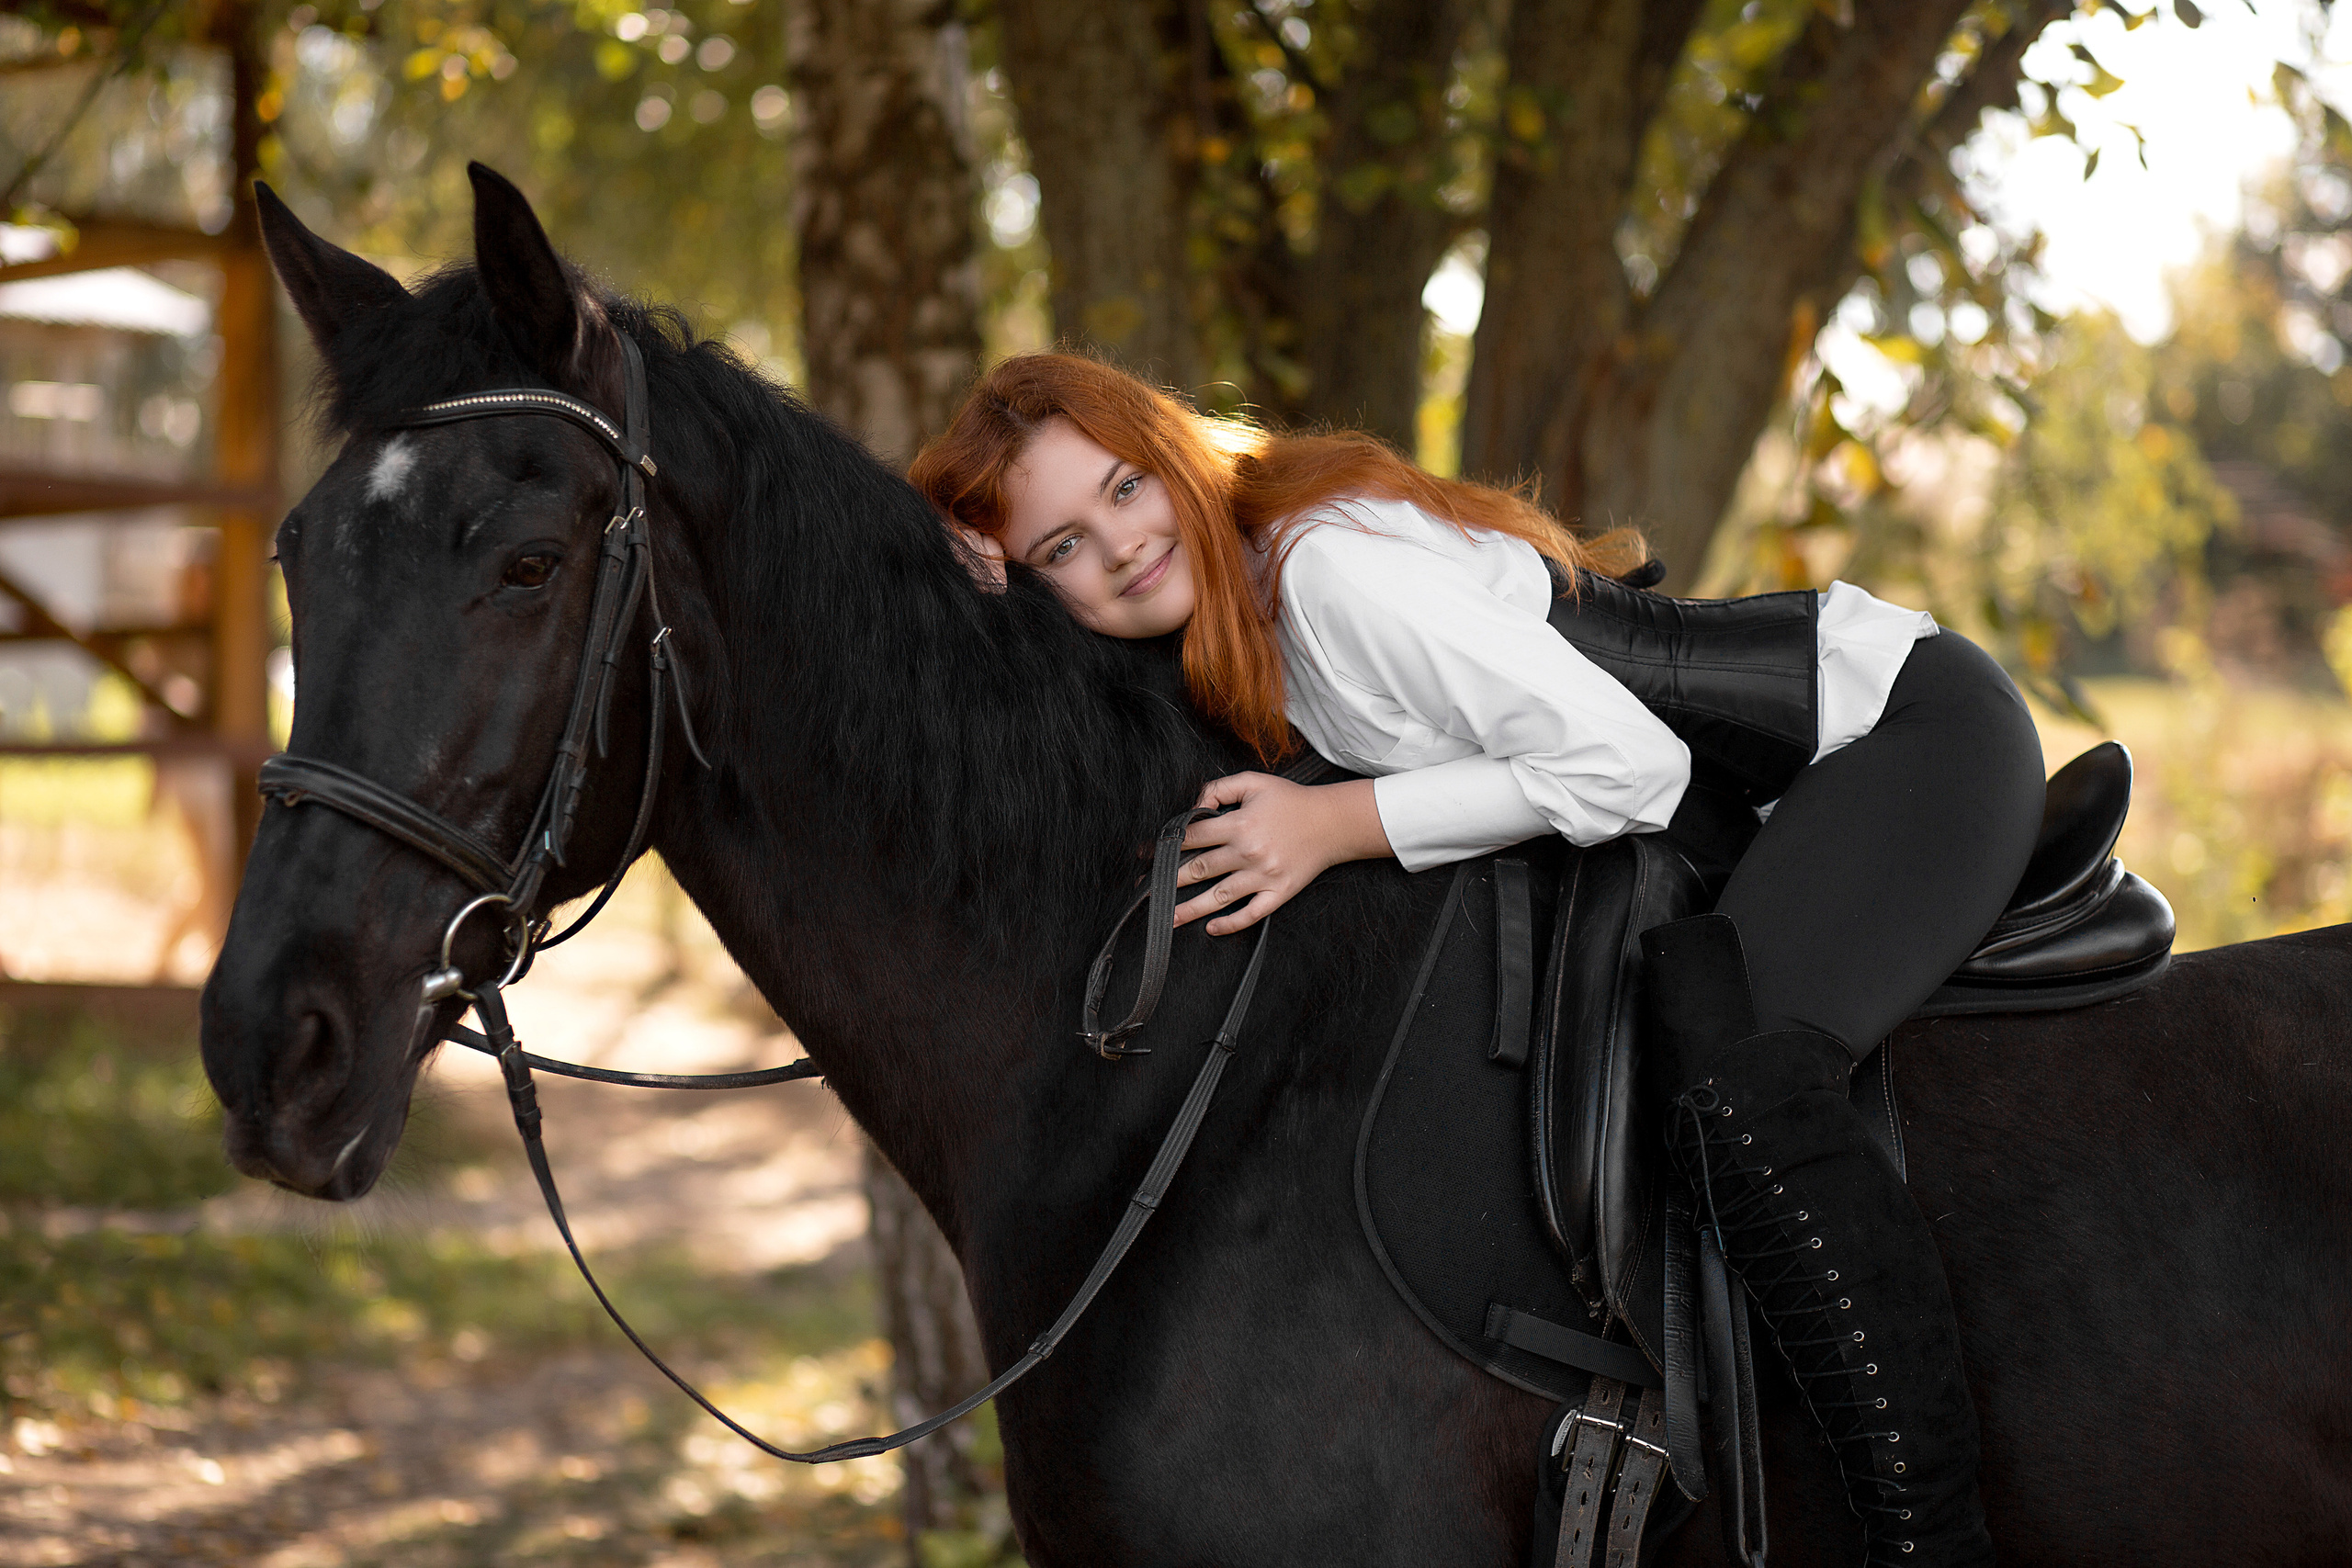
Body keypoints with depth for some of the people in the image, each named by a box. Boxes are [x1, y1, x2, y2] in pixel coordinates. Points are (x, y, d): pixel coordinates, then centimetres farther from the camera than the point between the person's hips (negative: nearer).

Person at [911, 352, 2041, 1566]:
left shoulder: (1334, 567, -23)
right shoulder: (1223, 600, 5)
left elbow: (1630, 764, -24)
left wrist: (1338, 823, -22)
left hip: (1920, 726, -10)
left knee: (1742, 1087, -31)